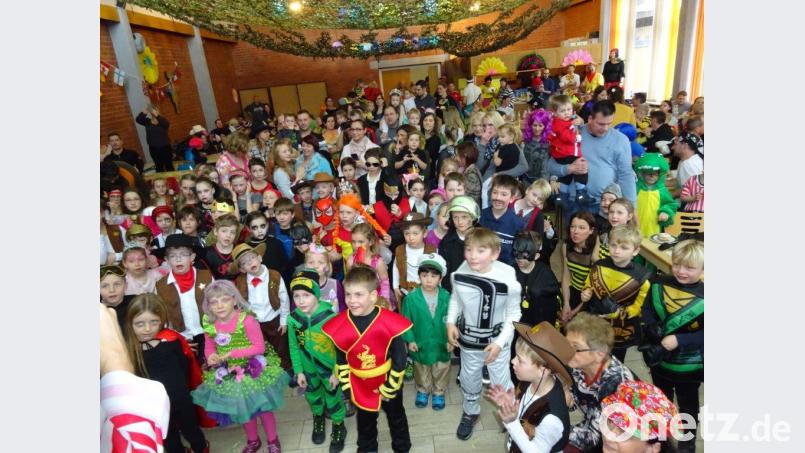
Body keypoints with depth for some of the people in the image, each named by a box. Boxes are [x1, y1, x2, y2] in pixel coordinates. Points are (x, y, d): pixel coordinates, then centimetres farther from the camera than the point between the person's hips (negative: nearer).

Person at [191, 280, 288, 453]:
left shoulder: (246, 320, -29)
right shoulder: (209, 324, -11)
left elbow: (260, 347, -25)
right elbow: (209, 347, 1)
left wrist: (233, 353, -29)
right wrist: (211, 356, -21)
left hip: (253, 370, -5)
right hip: (229, 374, 5)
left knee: (262, 406, 12)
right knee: (241, 409, 22)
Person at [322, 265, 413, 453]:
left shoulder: (390, 322, -28)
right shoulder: (340, 325, -19)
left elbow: (400, 358, -19)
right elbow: (341, 359, -4)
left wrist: (390, 387, -14)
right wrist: (347, 385, -3)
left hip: (388, 382, -2)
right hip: (360, 385, 2)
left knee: (396, 417, 24)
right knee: (365, 420, 28)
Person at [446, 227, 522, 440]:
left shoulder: (507, 279, -28)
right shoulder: (460, 273, -18)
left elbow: (513, 314, -13)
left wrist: (500, 342, -16)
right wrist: (451, 323, -6)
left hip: (496, 339, -3)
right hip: (468, 337, 3)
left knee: (501, 382, 11)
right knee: (469, 378, 22)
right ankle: (470, 412, 49)